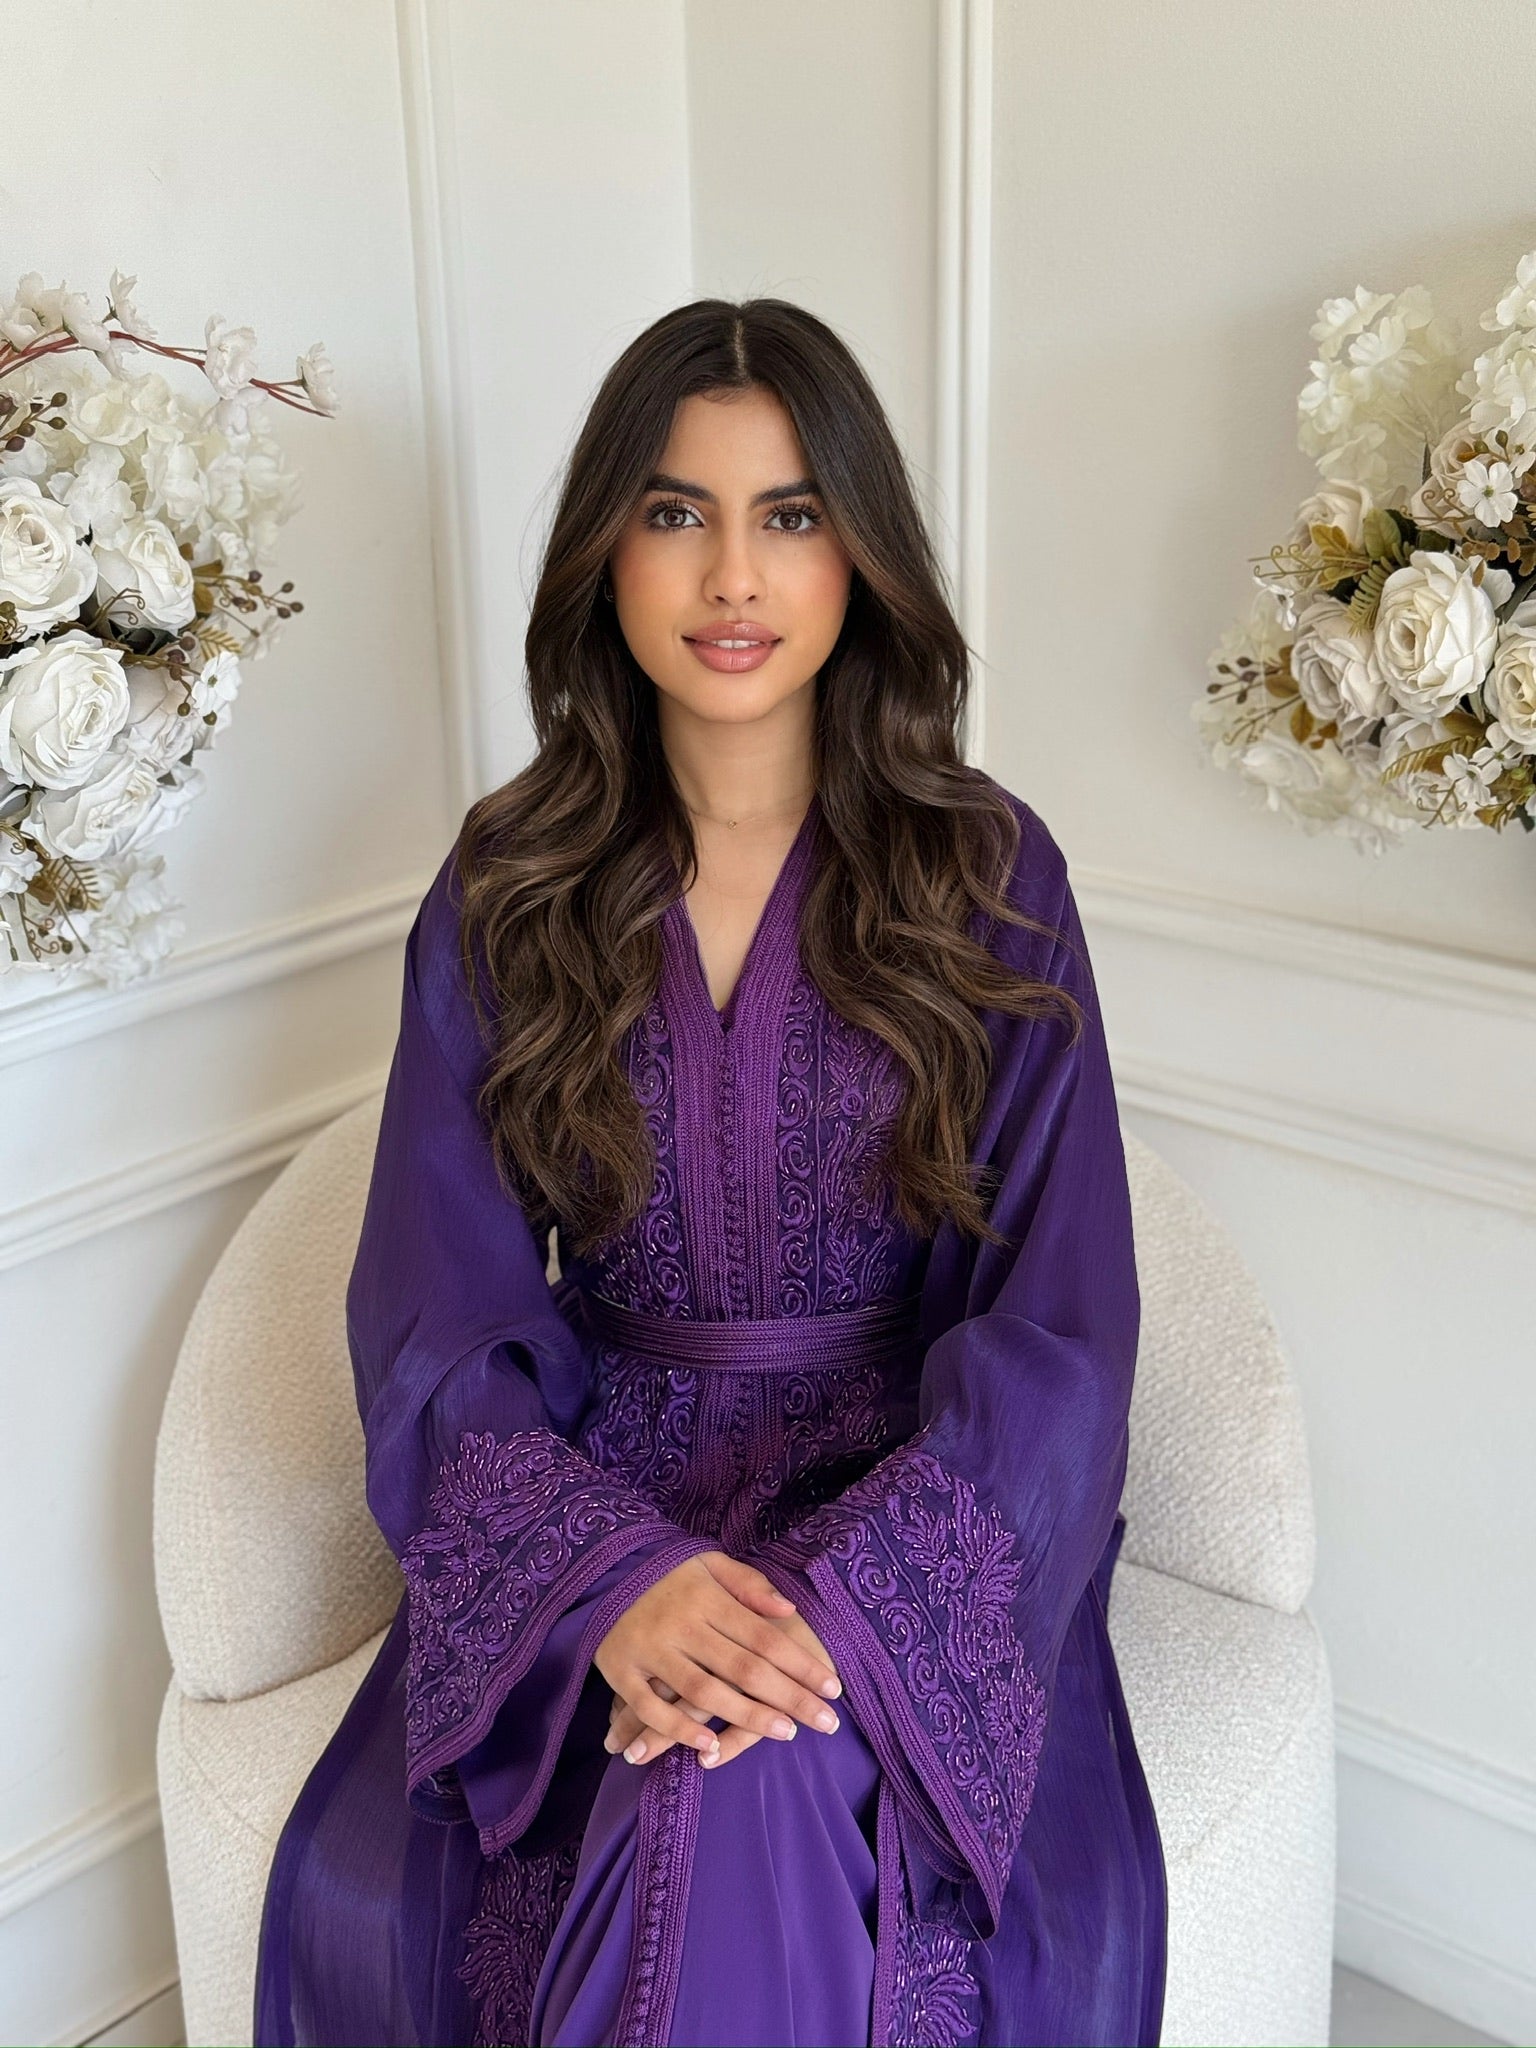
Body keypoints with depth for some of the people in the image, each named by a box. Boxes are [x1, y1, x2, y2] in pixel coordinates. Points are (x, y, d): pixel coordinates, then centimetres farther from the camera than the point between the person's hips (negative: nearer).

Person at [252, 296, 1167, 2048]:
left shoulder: (986, 875, -2)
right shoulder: (504, 892, 1)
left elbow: (1053, 1331, -7)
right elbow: (439, 1329, -3)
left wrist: (839, 1603, -24)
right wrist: (618, 1575, -22)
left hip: (914, 1520, -1)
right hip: (596, 1504, 2)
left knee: (758, 1808, -32)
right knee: (374, 1902, -24)